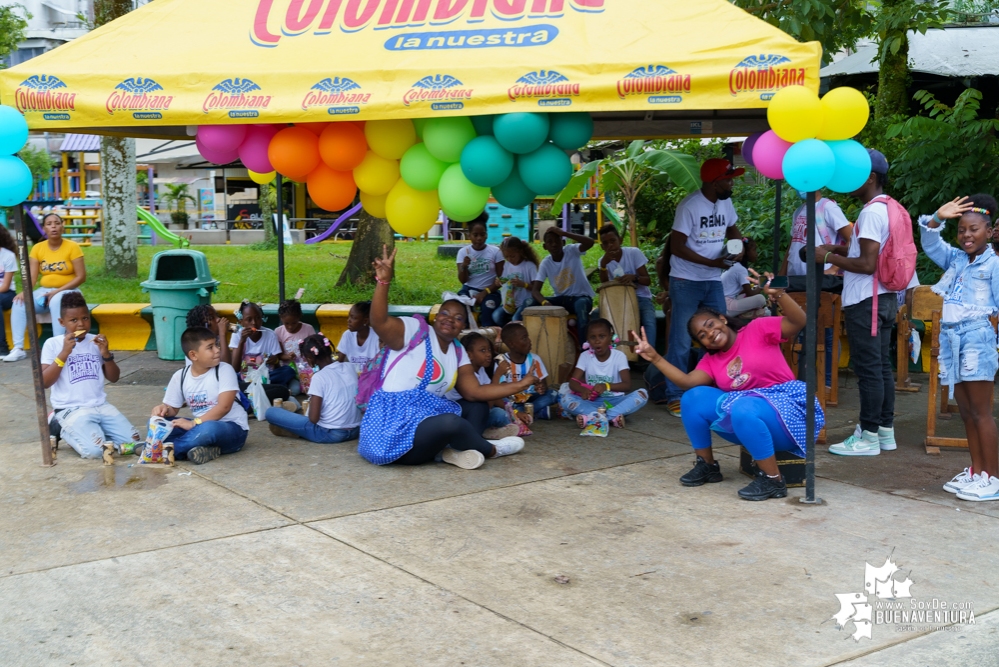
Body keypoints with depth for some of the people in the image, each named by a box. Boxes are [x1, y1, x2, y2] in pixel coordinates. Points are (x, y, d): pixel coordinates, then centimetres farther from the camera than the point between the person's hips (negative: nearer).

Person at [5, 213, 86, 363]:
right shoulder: (37, 248, 2)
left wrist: (58, 291, -21)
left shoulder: (72, 247, -9)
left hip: (67, 291, -4)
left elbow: (81, 277, -12)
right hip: (44, 291, 4)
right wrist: (25, 291, -24)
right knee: (19, 303, -20)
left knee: (57, 301, -37)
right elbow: (33, 276, -3)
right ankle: (18, 348, -19)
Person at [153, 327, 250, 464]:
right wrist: (164, 409, -16)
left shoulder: (225, 370, -10)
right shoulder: (180, 376, 2)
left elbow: (224, 407, -20)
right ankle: (206, 449, -29)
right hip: (200, 425, 5)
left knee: (208, 429, -39)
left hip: (231, 429, -5)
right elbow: (172, 408, 10)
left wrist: (193, 423, -28)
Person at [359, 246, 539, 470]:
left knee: (479, 407, 9)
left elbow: (474, 392, 8)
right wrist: (383, 281, -39)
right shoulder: (415, 331, -6)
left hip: (426, 417, 9)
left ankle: (456, 450, -19)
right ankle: (490, 449, -3)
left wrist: (518, 386, 3)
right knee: (453, 422, -34)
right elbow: (379, 323, -25)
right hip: (394, 425, -9)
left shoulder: (457, 353, 15)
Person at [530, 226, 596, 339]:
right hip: (561, 299, 3)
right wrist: (545, 303, -37)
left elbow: (590, 242, -31)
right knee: (532, 303, -19)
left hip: (581, 297, -3)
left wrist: (564, 233, -31)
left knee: (581, 304, -39)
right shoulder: (545, 264, -6)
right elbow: (535, 291, -15)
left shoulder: (571, 251, -10)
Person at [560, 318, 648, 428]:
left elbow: (627, 385, -15)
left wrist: (607, 386, -36)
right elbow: (573, 382, -7)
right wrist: (582, 389, -32)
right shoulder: (585, 356, 0)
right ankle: (612, 416, -37)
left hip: (615, 401, -1)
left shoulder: (619, 356, -5)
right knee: (565, 398, -25)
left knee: (642, 394, -27)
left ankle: (592, 417, -38)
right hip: (593, 402, 1)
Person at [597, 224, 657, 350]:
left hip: (641, 298, -3)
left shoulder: (634, 253, -11)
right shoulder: (603, 260, -2)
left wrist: (633, 277, -33)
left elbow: (648, 281, -12)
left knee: (649, 322, -32)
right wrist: (603, 265, -29)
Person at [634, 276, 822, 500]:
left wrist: (778, 294, -33)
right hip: (743, 420, 6)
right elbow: (687, 382, -7)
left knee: (743, 409, -37)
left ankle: (772, 480, -25)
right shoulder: (711, 361, 10)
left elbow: (799, 322, -16)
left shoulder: (757, 329, -3)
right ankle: (707, 465, 6)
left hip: (784, 407, -6)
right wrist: (655, 358, -12)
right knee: (694, 398, -6)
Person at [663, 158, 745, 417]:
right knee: (681, 342, -3)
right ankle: (674, 397, 5)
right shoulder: (689, 206, -16)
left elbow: (732, 230, 20)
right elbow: (677, 247, -17)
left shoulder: (725, 202, 4)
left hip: (713, 282, 7)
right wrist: (712, 262, -21)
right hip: (686, 282, -7)